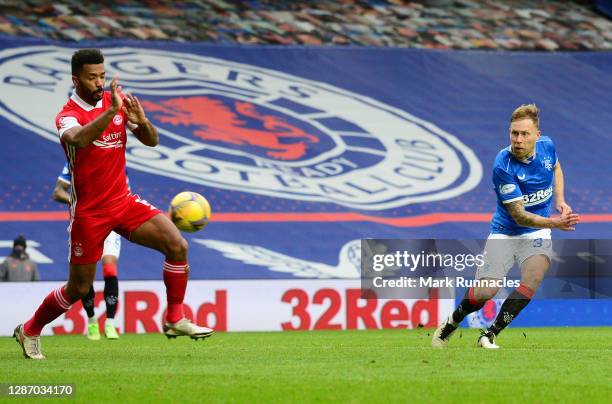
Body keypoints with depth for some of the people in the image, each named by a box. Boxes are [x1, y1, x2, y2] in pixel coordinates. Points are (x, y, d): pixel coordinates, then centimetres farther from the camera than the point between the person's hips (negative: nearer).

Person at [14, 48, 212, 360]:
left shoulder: (117, 101, 3)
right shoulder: (68, 115, -14)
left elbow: (151, 141, 6)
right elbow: (77, 139, -38)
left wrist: (141, 121, -16)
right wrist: (111, 111, -46)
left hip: (123, 201, 5)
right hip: (88, 211, -5)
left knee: (177, 246, -14)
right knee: (79, 288, 3)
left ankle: (174, 319, -1)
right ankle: (29, 331, 26)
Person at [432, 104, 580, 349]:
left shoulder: (547, 146, -7)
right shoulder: (503, 166, -23)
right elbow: (519, 216, -23)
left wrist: (560, 200, 4)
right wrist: (554, 223, -35)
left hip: (537, 235, 3)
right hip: (504, 233, -3)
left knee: (533, 277, -25)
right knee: (484, 293, -12)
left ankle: (490, 335, -13)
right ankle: (450, 324, 20)